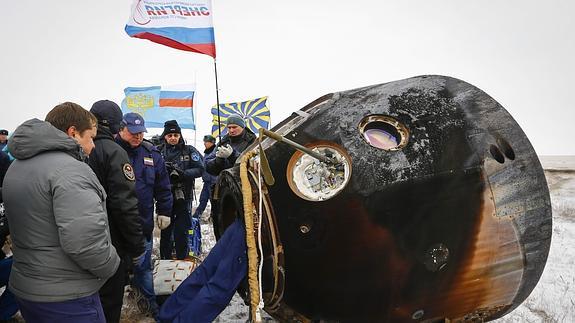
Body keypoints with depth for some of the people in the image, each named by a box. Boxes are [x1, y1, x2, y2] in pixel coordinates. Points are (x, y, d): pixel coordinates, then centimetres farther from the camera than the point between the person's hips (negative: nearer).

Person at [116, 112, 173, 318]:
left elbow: (163, 187, 8)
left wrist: (164, 212, 8)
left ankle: (150, 301, 28)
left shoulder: (151, 153, 3)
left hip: (143, 222, 2)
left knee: (143, 265, 13)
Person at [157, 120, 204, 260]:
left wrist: (183, 173, -19)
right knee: (165, 232, 11)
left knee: (181, 233, 2)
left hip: (183, 197, -1)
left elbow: (199, 169, -5)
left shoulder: (189, 151, 3)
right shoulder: (159, 151, 4)